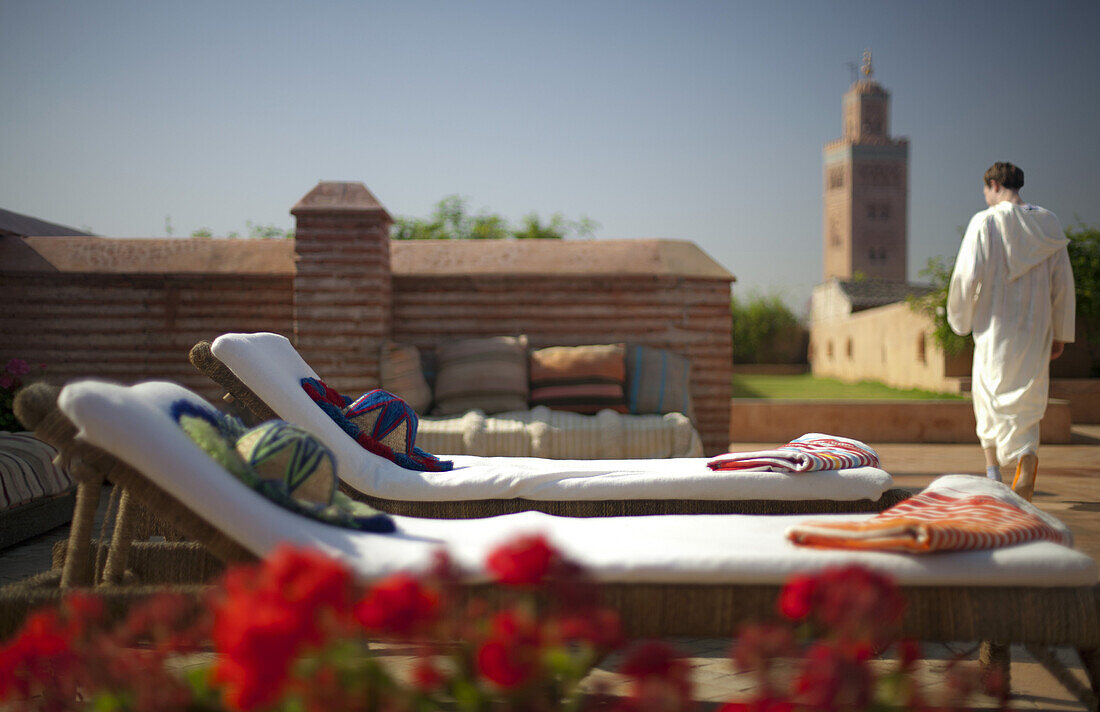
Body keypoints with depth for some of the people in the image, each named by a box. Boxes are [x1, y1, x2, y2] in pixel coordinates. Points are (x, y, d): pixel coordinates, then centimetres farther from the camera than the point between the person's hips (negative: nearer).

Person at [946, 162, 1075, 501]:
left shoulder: (986, 222, -8)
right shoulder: (1049, 223, 5)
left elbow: (967, 275, -11)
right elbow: (1063, 282, 7)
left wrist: (960, 319, 5)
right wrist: (1060, 333, 14)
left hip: (996, 329, -3)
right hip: (1036, 330, 3)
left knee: (988, 397, 16)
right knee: (1027, 403, 6)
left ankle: (993, 470, 16)